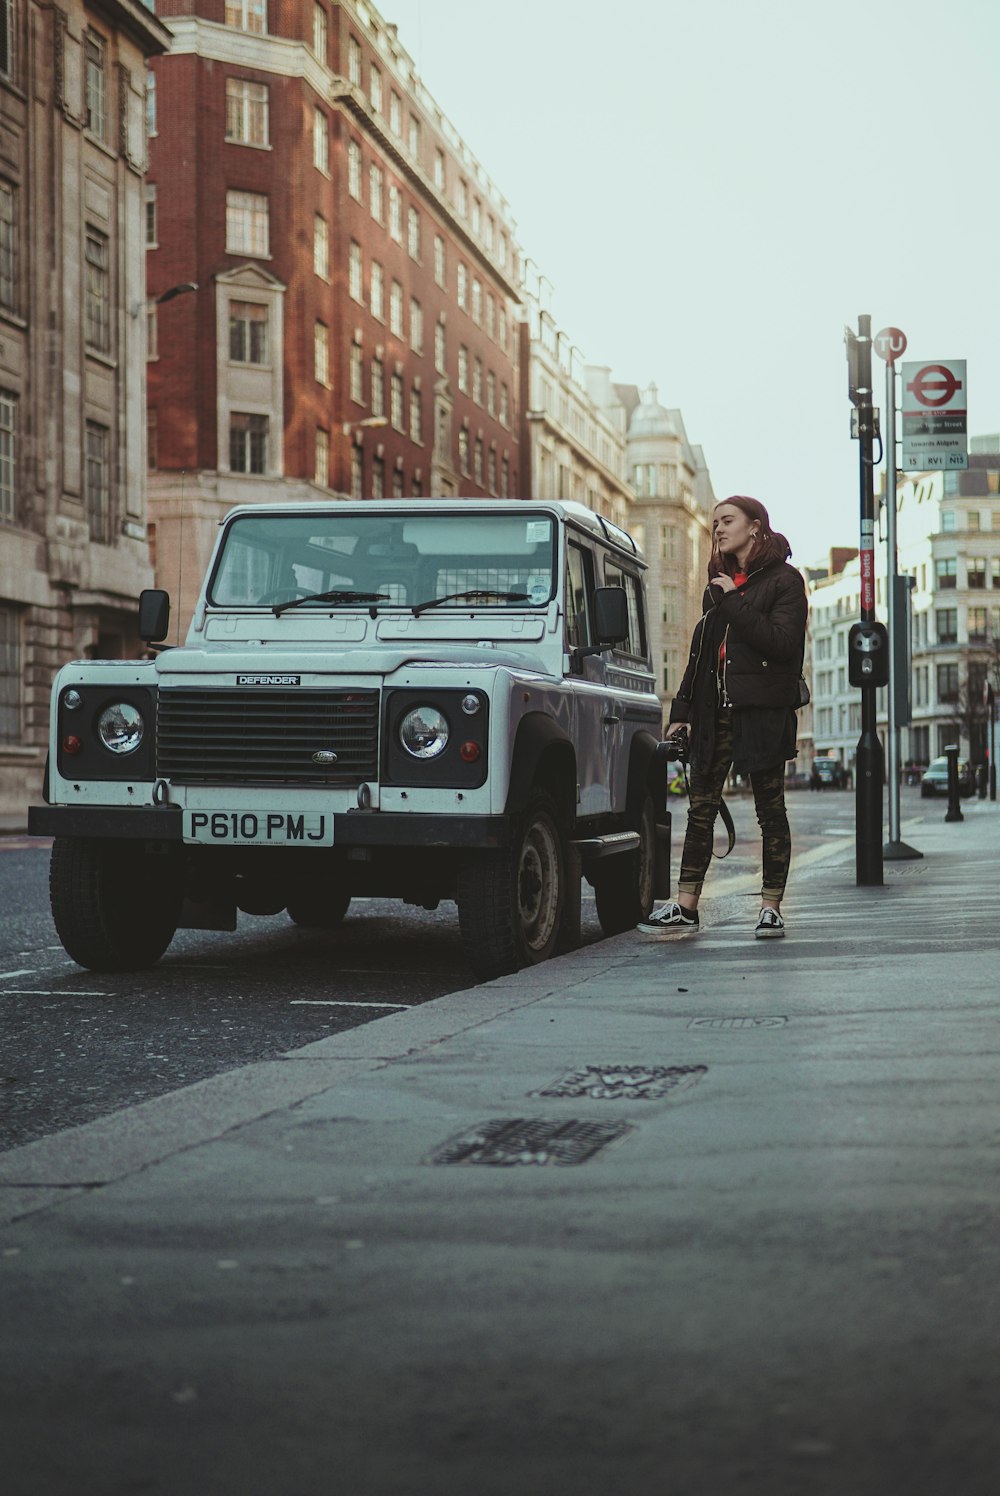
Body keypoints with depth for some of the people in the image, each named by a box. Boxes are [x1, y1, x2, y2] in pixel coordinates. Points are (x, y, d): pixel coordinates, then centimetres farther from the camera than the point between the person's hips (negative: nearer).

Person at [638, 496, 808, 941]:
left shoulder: (784, 580, -2)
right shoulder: (719, 583, 18)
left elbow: (782, 642, -16)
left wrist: (735, 603, -13)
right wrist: (680, 711, 12)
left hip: (762, 709, -6)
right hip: (716, 711, 6)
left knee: (770, 810, 1)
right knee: (701, 808, 3)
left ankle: (771, 908, 6)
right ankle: (685, 906, 4)